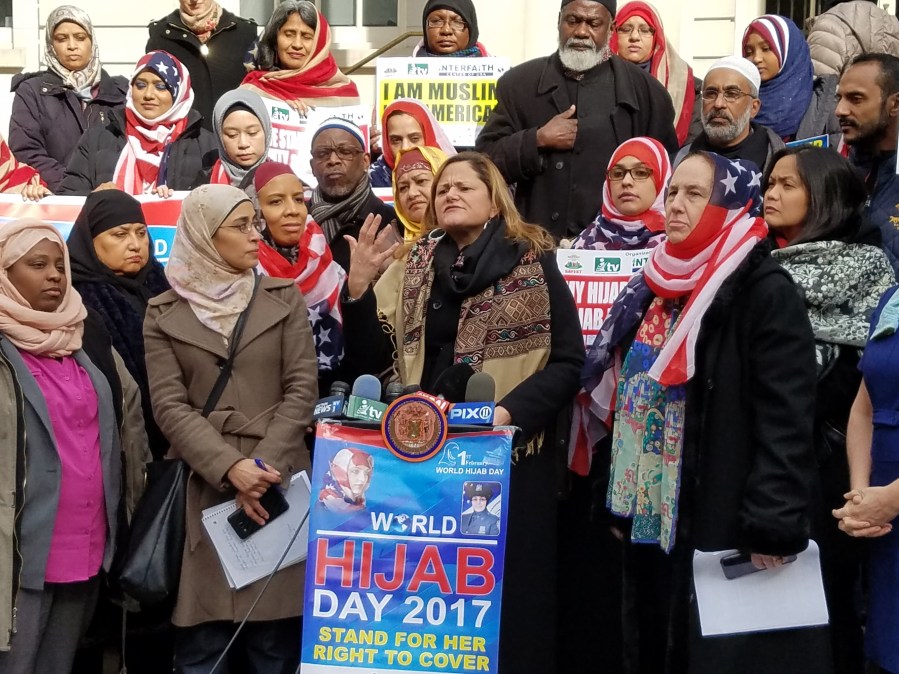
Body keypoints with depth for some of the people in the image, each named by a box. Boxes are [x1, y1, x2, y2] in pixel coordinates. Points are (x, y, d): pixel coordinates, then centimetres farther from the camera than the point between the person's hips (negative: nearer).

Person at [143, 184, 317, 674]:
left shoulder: (283, 298, 9)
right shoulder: (164, 313, 7)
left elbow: (302, 389, 2)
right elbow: (169, 406, -2)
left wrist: (263, 466, -10)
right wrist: (230, 468, -15)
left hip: (278, 483, 1)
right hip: (204, 487, 0)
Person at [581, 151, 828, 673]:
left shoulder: (766, 292, -12)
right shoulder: (659, 287, 13)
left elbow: (786, 418, -19)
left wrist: (773, 524, -23)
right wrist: (620, 498, 17)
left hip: (720, 523, -8)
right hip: (649, 518, 8)